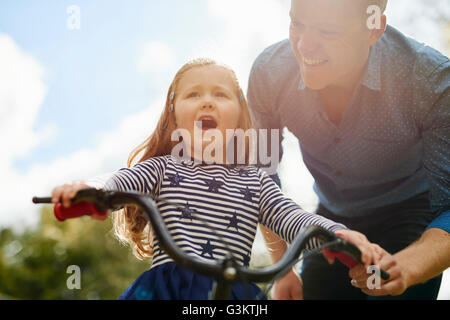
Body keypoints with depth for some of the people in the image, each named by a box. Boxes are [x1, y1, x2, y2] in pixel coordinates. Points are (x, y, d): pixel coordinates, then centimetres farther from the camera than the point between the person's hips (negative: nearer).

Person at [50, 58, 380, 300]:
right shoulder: (163, 169, 13)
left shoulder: (255, 182, 17)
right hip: (166, 287, -1)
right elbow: (119, 182, -5)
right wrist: (87, 188, -30)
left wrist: (338, 232, -17)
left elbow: (292, 217, 4)